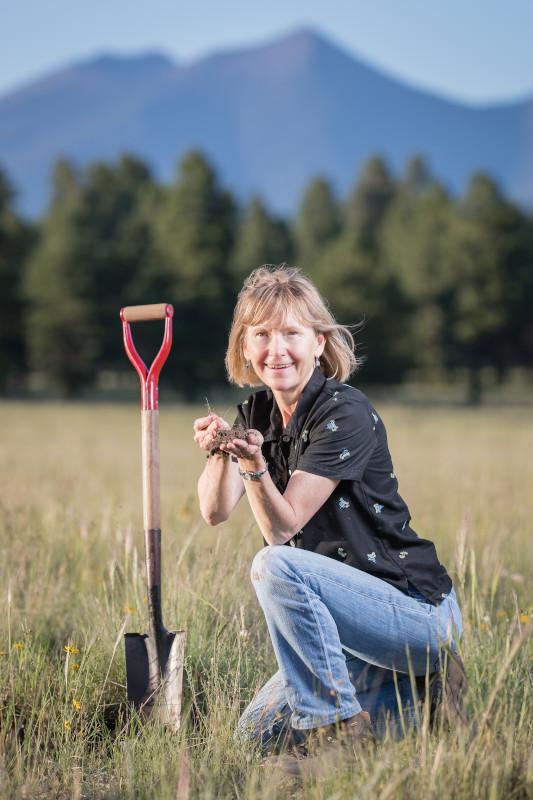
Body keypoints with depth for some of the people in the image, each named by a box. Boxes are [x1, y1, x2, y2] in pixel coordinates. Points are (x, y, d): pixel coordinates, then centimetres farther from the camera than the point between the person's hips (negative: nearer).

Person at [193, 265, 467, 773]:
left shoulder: (346, 415, -18)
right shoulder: (257, 412, 5)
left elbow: (283, 527, -22)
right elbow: (214, 513, -5)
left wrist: (254, 465, -38)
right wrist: (220, 453, -22)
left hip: (420, 611, -8)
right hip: (358, 614, 8)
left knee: (276, 566, -31)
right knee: (259, 734, 5)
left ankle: (342, 726, -18)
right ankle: (409, 700, 13)